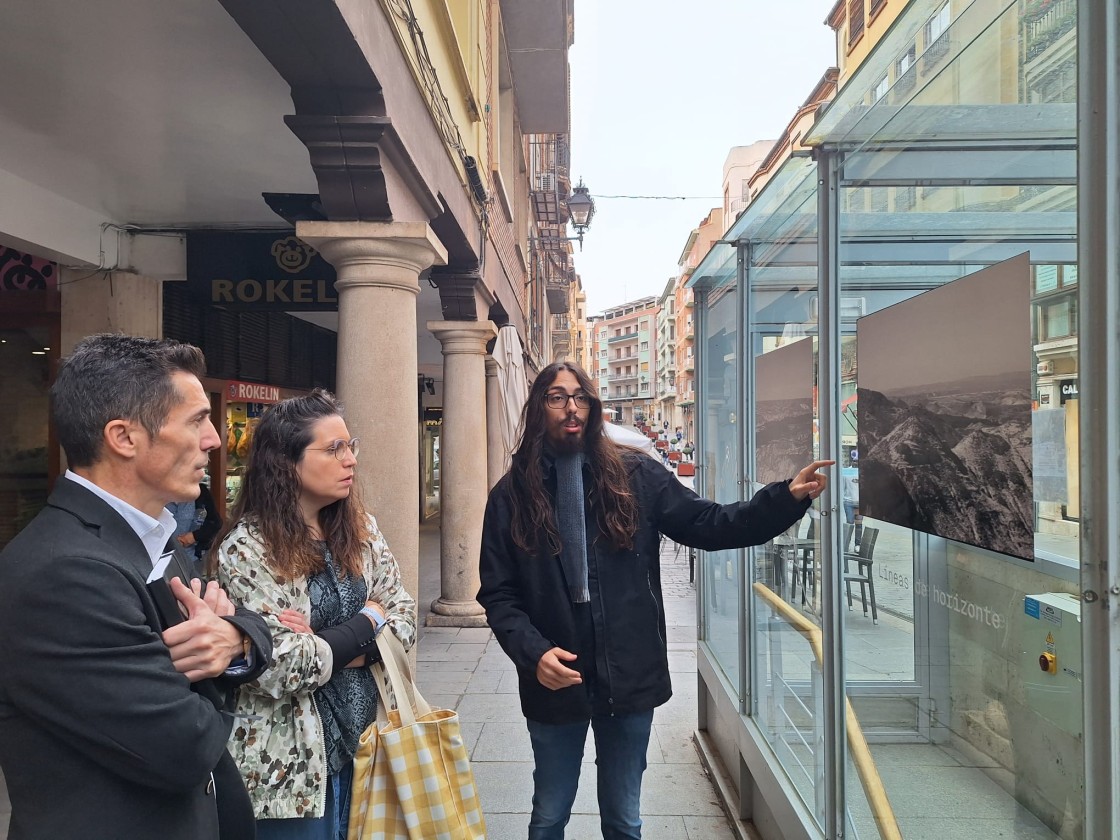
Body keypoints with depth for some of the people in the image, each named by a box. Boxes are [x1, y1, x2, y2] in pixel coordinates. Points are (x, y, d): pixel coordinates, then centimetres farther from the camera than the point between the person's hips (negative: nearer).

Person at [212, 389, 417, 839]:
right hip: (293, 765, -5)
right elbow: (280, 670, -23)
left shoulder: (361, 528, 1)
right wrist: (365, 625, -13)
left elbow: (403, 616, -1)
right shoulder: (245, 550, -17)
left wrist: (336, 646, -17)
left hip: (366, 739, 6)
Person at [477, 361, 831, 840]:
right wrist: (533, 653, -20)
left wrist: (788, 497, -16)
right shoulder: (513, 494, -4)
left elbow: (708, 526, -5)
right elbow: (497, 594, -4)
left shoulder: (633, 477, -2)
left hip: (629, 677, 1)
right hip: (554, 682, 0)